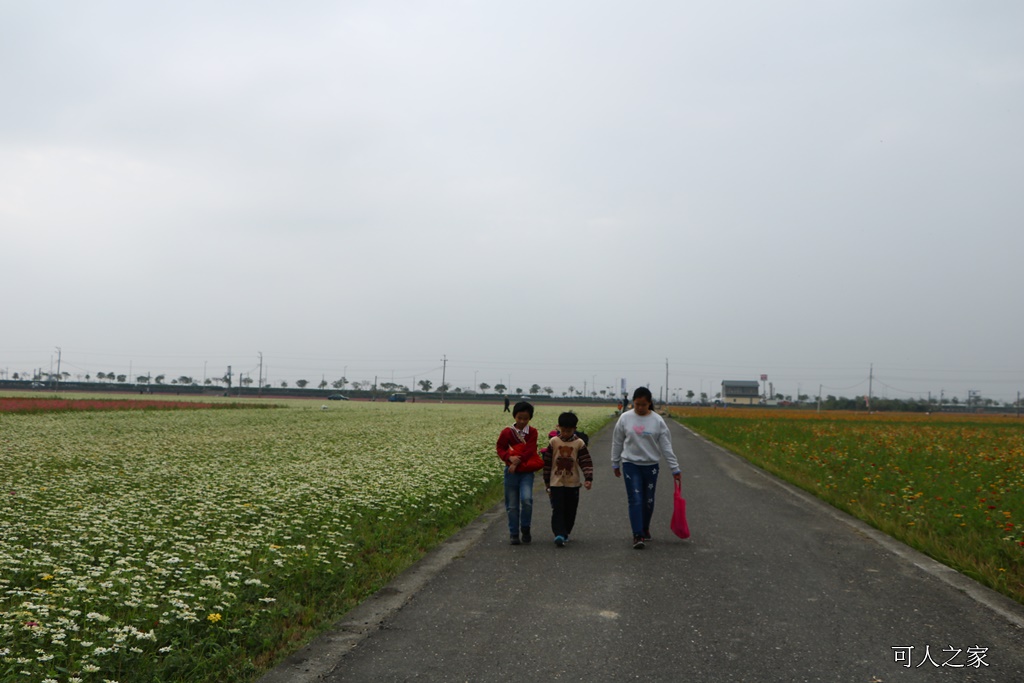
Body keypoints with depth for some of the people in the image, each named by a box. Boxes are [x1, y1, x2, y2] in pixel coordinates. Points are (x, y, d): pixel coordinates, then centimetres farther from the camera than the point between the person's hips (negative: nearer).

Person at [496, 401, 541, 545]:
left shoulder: (532, 432, -1)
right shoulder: (507, 432, 0)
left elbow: (530, 451, -10)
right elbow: (500, 448, 1)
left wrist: (517, 462, -19)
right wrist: (509, 458, -19)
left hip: (526, 471, -1)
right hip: (511, 470, 1)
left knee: (526, 499, -19)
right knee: (512, 505, 5)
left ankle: (525, 529, 2)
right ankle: (514, 533, 17)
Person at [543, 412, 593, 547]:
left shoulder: (579, 443, -4)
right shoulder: (554, 442, -2)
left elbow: (586, 462, -6)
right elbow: (547, 462, 4)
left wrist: (588, 478, -21)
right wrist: (547, 482, 5)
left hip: (573, 484, 1)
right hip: (556, 483, 0)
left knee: (570, 511, 8)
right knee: (557, 510, -10)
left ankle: (565, 533, 24)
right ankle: (559, 534, -16)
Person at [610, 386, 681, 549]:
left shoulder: (657, 421, -5)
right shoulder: (625, 418, -4)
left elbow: (666, 447, -2)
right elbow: (617, 442, 8)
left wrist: (675, 469, -4)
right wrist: (615, 464, 12)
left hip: (651, 465, 1)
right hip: (630, 464, -1)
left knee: (648, 501, 11)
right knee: (635, 500, -9)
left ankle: (645, 529, 32)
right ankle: (638, 535, -9)